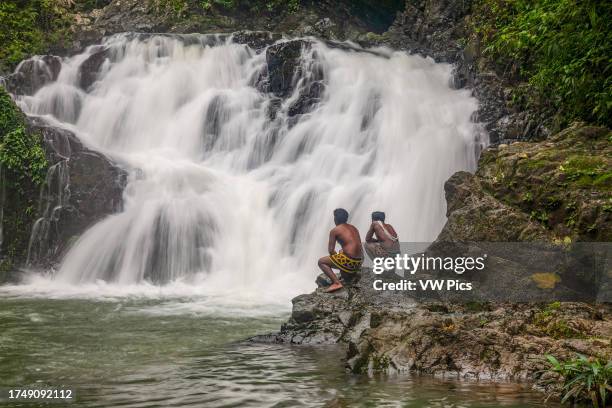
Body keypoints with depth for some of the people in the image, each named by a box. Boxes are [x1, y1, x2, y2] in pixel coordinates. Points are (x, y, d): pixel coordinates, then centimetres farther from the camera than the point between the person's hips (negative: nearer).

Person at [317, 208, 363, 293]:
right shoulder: (353, 228, 16)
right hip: (360, 261, 8)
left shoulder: (334, 230, -3)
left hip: (349, 261, -8)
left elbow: (331, 250, -5)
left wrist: (336, 255, 15)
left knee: (321, 262, 6)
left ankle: (336, 283, -10)